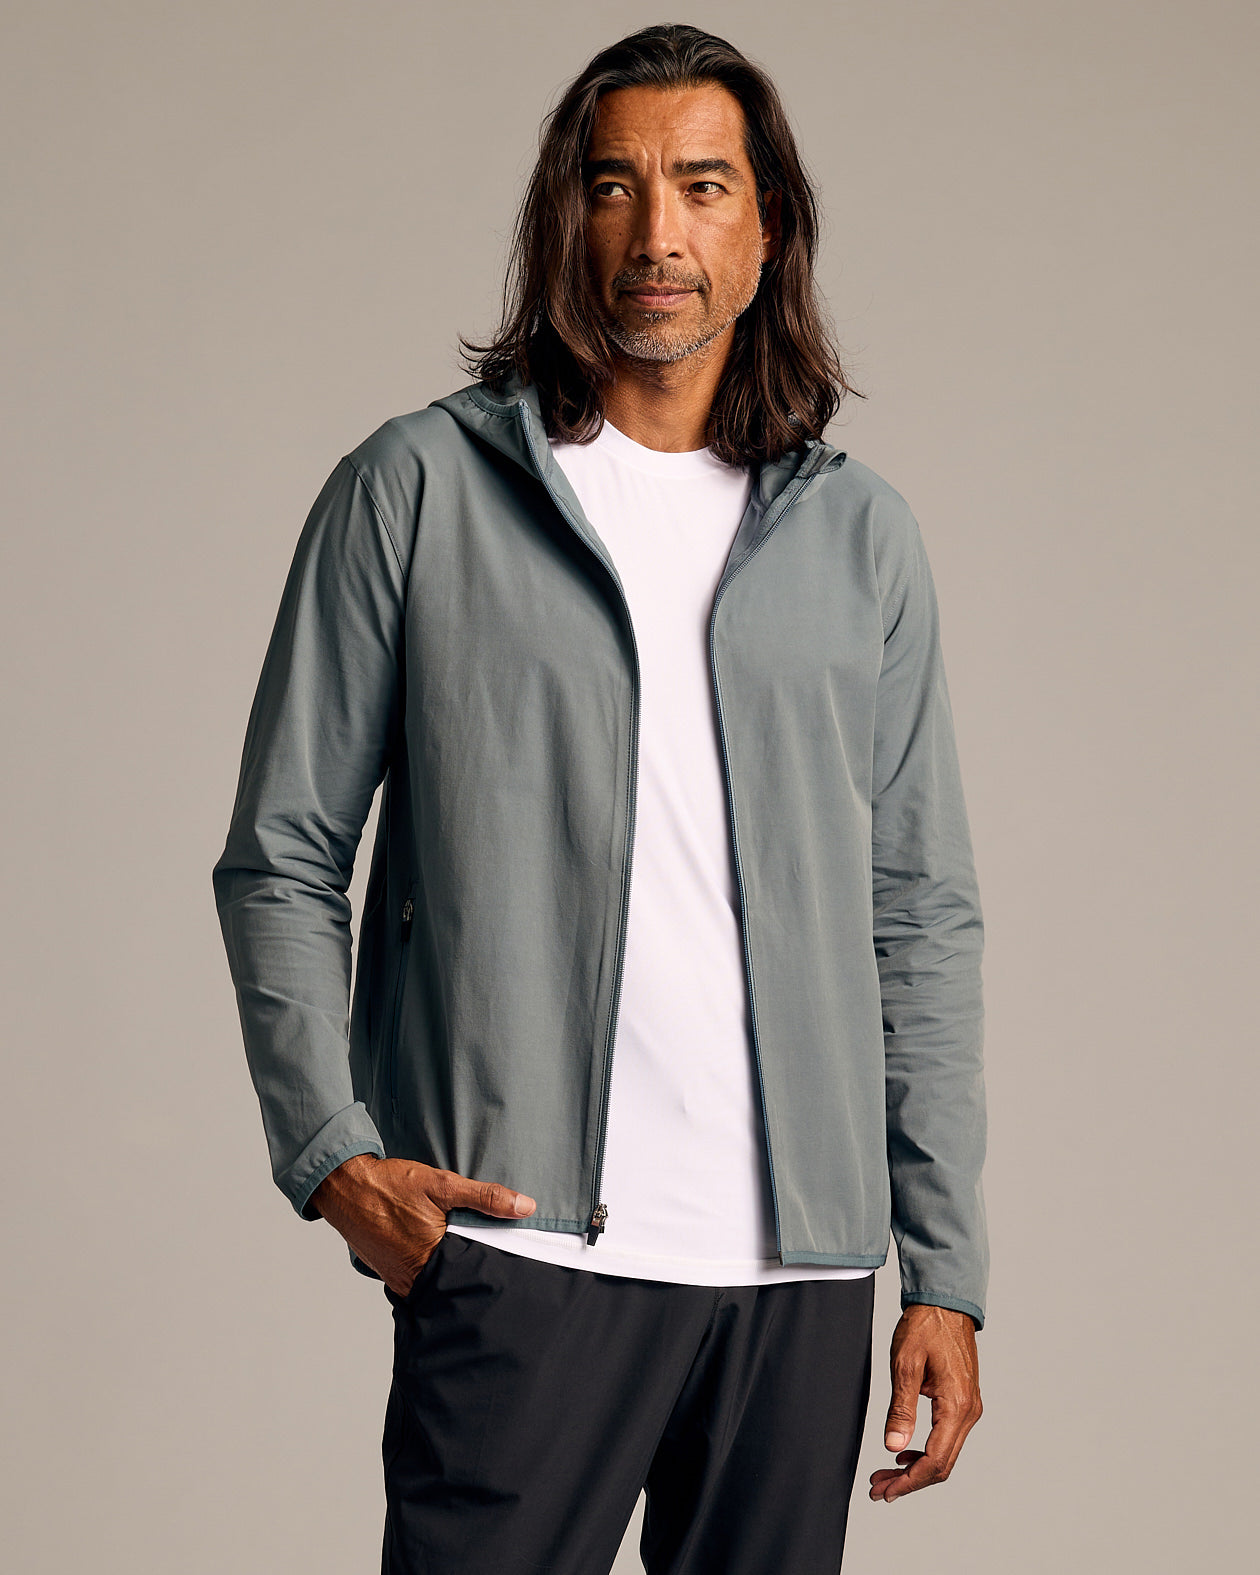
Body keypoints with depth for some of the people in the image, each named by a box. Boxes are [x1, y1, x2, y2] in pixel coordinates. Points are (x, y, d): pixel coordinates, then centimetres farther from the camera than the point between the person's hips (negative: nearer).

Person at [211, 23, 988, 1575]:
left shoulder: (858, 532, 12)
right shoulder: (417, 489, 4)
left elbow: (921, 919, 13)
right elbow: (280, 862, 6)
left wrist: (946, 1272, 8)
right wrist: (331, 1151, -7)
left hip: (803, 1267, 3)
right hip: (524, 1242, -3)